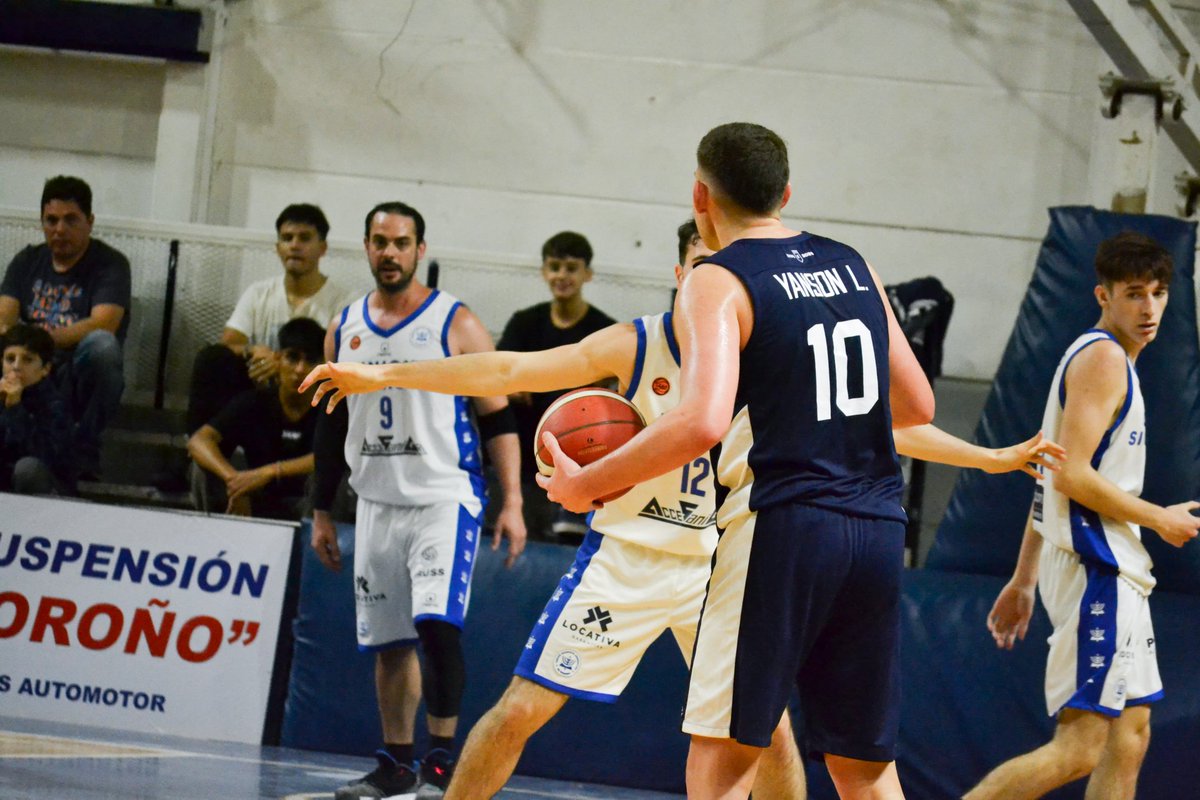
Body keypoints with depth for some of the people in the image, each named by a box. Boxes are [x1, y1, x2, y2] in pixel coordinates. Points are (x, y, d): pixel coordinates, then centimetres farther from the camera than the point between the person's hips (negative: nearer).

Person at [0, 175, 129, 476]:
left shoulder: (110, 264, -2)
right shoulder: (27, 262, 12)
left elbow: (103, 324, -19)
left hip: (81, 380, -3)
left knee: (101, 345, -35)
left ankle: (84, 449, -19)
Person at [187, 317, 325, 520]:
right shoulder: (253, 402, -6)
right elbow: (198, 441, -19)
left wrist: (269, 472, -40)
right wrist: (233, 479, -39)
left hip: (305, 510, -2)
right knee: (206, 470, -22)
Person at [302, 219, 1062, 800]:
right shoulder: (637, 347, -12)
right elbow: (513, 370, -16)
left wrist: (992, 457, -1)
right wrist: (383, 376, -24)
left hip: (722, 565, 2)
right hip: (627, 559, -2)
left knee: (770, 731, 0)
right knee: (522, 708, -7)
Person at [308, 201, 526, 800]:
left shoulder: (455, 324, -5)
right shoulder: (344, 330, 9)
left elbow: (498, 418, -5)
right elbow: (331, 427, 17)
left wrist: (512, 504, -12)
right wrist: (321, 512, 16)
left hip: (444, 498, -5)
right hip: (378, 504, 5)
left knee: (437, 623, -19)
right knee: (388, 641, 9)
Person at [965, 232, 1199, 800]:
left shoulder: (1108, 360, 20)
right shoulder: (1103, 357, -12)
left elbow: (1053, 478, 22)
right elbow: (1071, 476, -21)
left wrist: (1023, 581, 22)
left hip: (1112, 570, 11)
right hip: (1095, 570, -11)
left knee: (1129, 739, 11)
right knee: (1080, 749, -15)